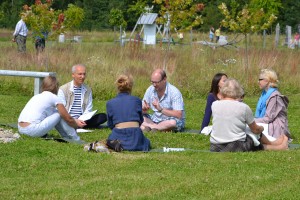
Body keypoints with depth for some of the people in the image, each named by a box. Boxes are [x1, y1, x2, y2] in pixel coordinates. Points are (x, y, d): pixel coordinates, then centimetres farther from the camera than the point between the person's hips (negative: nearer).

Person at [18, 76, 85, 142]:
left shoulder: (37, 96, 24)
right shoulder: (53, 97, 1)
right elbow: (68, 119, 7)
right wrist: (76, 125, 28)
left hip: (21, 129, 8)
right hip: (33, 130, -8)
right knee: (60, 114, 7)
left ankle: (66, 137, 23)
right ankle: (76, 139, 14)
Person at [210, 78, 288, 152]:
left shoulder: (214, 105, -1)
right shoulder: (243, 107, -7)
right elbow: (255, 130, 8)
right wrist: (262, 128, 29)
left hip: (215, 148, 4)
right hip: (236, 147, -4)